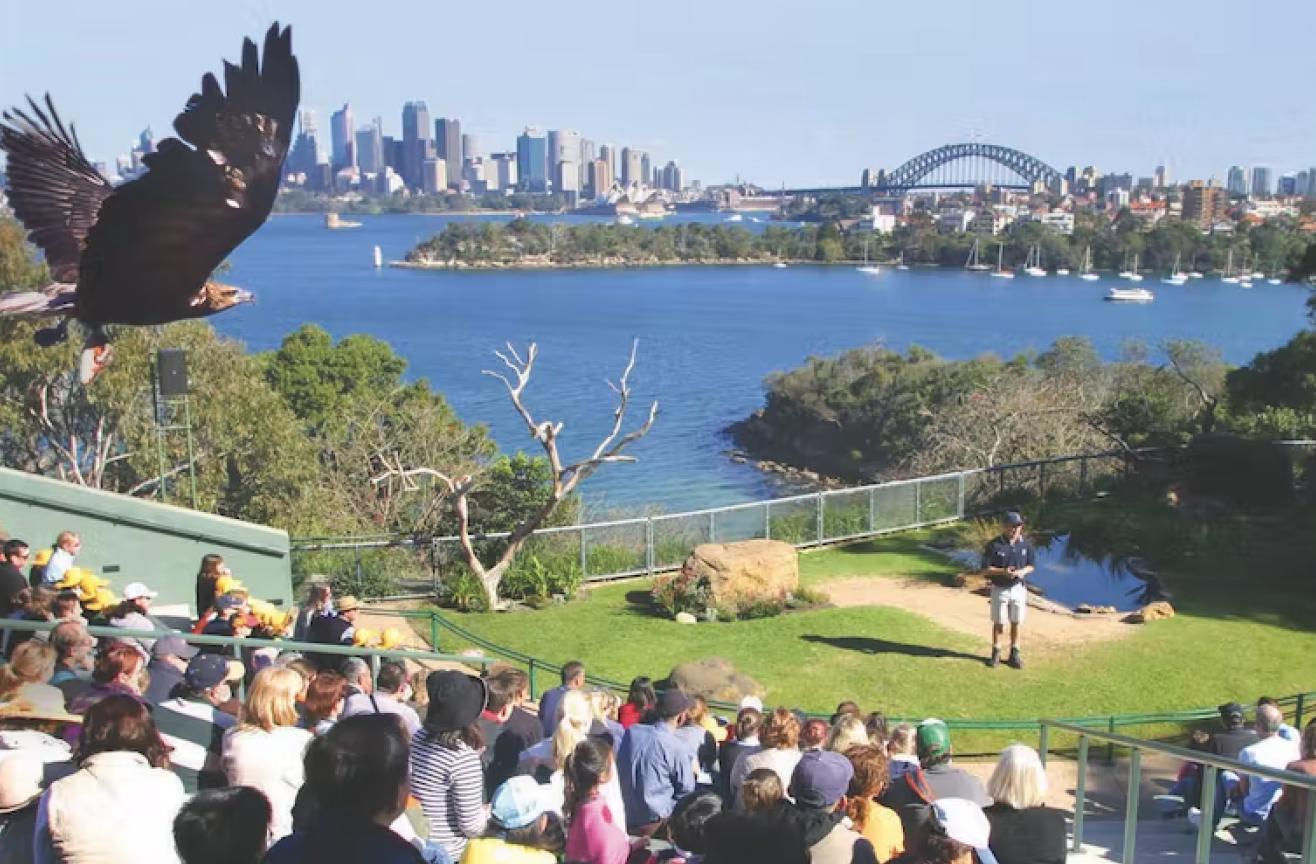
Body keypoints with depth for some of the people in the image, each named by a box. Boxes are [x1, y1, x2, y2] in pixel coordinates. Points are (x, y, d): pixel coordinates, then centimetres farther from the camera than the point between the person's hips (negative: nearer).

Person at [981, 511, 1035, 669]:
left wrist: (1022, 571, -16)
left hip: (1019, 589, 2)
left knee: (1016, 622, 10)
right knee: (998, 623, 8)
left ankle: (1014, 654, 23)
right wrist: (1003, 571, -25)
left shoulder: (1026, 544, -3)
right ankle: (996, 653, 23)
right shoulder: (994, 545, -13)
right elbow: (985, 569, -10)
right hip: (1000, 589, -2)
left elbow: (1032, 565, 6)